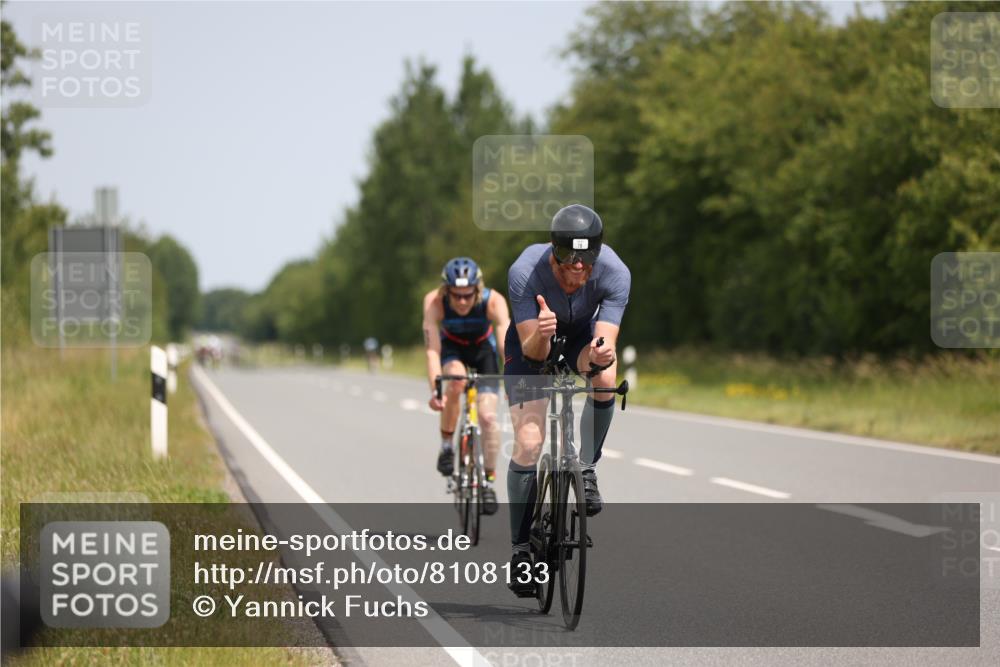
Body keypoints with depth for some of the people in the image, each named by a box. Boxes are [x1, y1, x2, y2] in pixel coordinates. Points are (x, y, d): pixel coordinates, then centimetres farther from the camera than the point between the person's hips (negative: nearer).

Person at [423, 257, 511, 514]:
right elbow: (433, 349, -40)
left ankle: (489, 480, 7)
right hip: (452, 347, 0)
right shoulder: (434, 301, -34)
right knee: (455, 380, -34)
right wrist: (435, 390, -53)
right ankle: (446, 445, -14)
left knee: (488, 417, -13)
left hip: (483, 348, 0)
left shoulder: (494, 302, -35)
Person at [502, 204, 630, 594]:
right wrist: (540, 335, -56)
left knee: (605, 372, -35)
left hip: (581, 337, 1)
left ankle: (586, 469, -14)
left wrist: (603, 353, -59)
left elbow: (606, 341, -35)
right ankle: (520, 550, -1)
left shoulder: (615, 273, -31)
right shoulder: (525, 272, -35)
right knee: (528, 443, -14)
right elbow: (532, 352, -33)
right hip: (531, 345, -1)